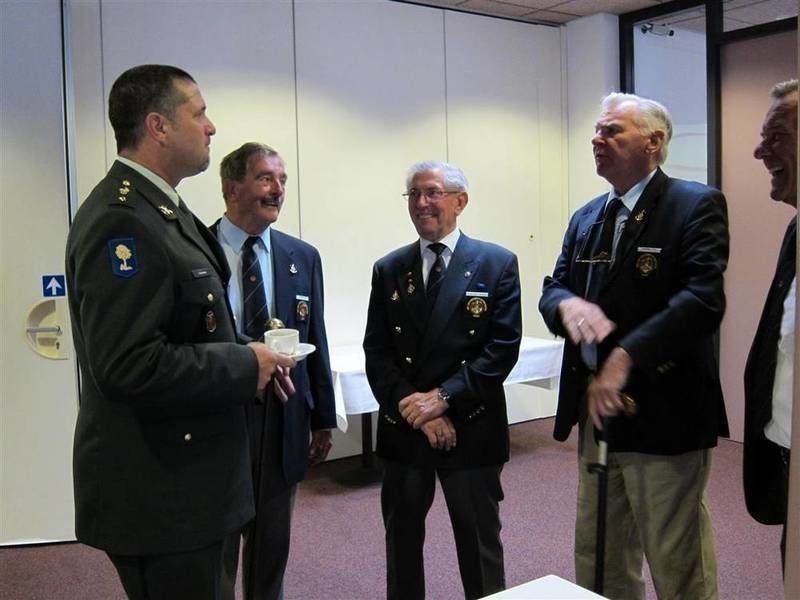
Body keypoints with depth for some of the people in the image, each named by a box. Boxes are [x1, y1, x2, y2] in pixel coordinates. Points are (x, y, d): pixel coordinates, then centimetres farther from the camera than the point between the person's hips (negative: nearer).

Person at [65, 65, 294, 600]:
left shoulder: (161, 209, 11)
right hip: (160, 496, -10)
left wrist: (247, 359, 4)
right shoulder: (122, 222, -21)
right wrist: (245, 367, -18)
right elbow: (127, 366, -29)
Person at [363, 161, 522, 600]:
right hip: (403, 427, 3)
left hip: (472, 427, -3)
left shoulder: (497, 263, -2)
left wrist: (443, 396, -16)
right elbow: (377, 352, 1)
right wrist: (412, 407, -12)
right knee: (402, 540, 16)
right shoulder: (388, 270, 7)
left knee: (479, 543, 11)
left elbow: (503, 347, -9)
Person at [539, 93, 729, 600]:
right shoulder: (586, 217, 13)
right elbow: (552, 288, 9)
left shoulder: (697, 205, -9)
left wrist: (626, 357, -29)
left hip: (664, 414, -7)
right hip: (597, 411, 7)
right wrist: (566, 304, -15)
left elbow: (703, 300, -21)